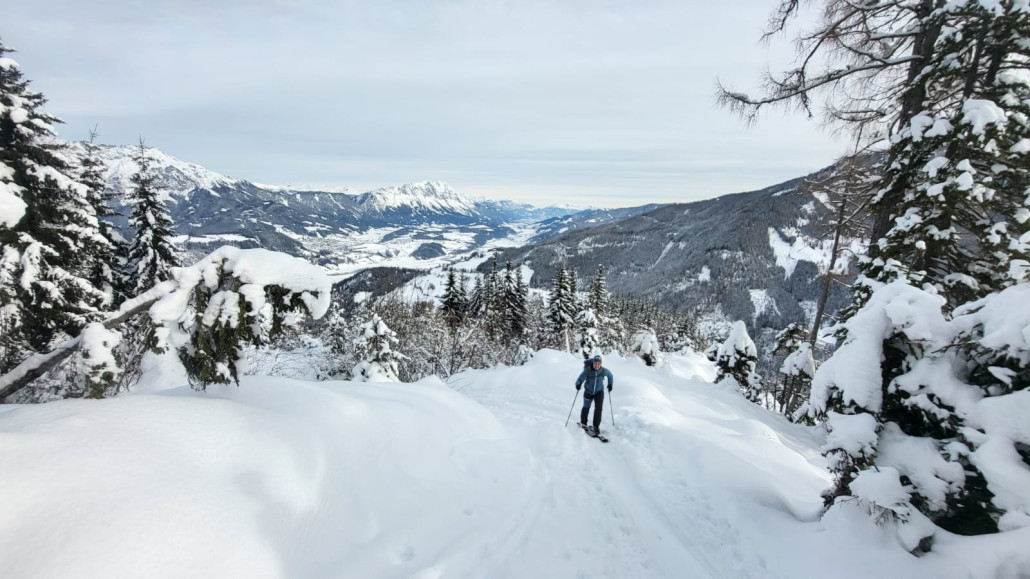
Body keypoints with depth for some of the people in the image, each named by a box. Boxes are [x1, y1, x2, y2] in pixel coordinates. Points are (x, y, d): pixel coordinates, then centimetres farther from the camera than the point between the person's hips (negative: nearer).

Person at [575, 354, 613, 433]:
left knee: (598, 408, -14)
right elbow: (580, 378, -28)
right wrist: (578, 384, -47)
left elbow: (610, 376, 3)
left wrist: (610, 384, -3)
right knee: (586, 407, 18)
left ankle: (596, 426, 1)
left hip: (599, 392, 0)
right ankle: (583, 423, 41)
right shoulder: (587, 370, -26)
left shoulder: (604, 371, -18)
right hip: (588, 392, 0)